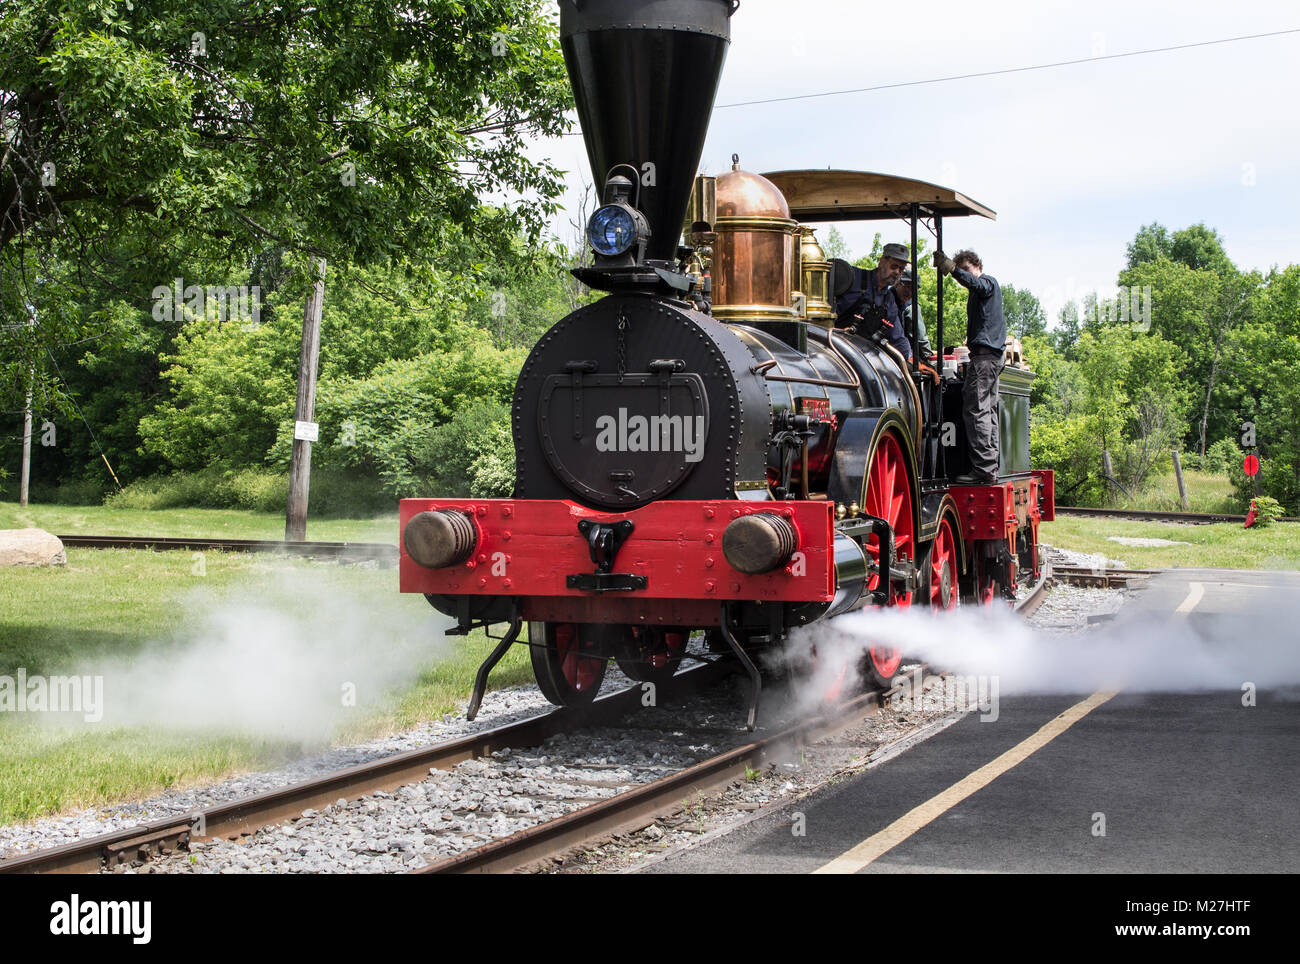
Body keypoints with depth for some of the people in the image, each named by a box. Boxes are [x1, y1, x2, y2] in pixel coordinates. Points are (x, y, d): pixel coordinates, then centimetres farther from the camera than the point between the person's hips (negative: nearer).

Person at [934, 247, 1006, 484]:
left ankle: (983, 468, -20)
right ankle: (991, 468, 8)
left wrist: (951, 268, -36)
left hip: (985, 353, -11)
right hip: (991, 355, 11)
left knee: (975, 409, -15)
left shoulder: (989, 282, -2)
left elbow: (975, 283, -25)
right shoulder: (978, 293, 26)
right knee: (988, 410, 8)